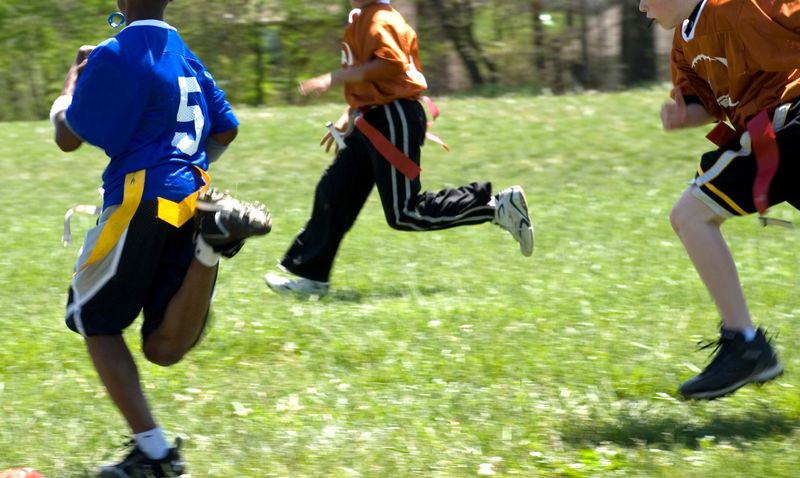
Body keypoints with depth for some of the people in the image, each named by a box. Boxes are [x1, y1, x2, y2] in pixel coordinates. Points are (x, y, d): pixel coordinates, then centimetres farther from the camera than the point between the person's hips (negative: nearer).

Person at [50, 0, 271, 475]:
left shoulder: (115, 55, -7)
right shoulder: (185, 55, 17)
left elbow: (68, 138, -1)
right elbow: (226, 129, 24)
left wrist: (74, 77, 17)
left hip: (143, 200, -7)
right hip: (192, 195, 7)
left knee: (96, 321, 12)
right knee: (164, 347, 5)